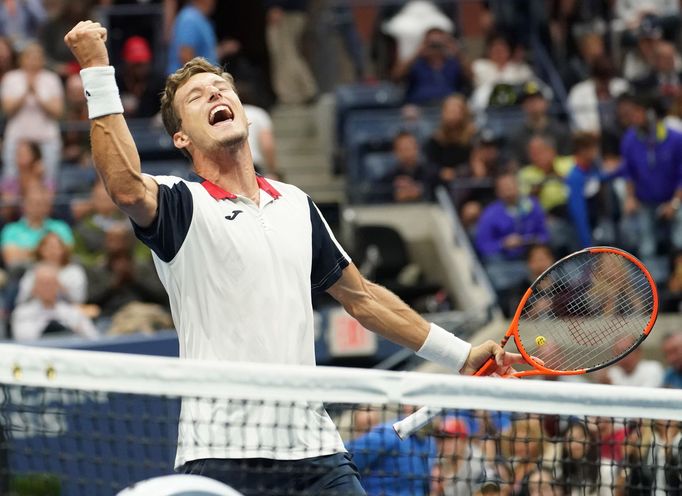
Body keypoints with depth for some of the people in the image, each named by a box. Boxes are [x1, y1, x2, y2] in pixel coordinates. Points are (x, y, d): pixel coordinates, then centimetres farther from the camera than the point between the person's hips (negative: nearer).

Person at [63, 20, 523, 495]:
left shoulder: (296, 204, 17)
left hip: (314, 449, 5)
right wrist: (96, 68, -28)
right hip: (221, 455, -5)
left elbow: (361, 296, 25)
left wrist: (463, 355, 24)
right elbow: (127, 188, -24)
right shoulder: (184, 206, -1)